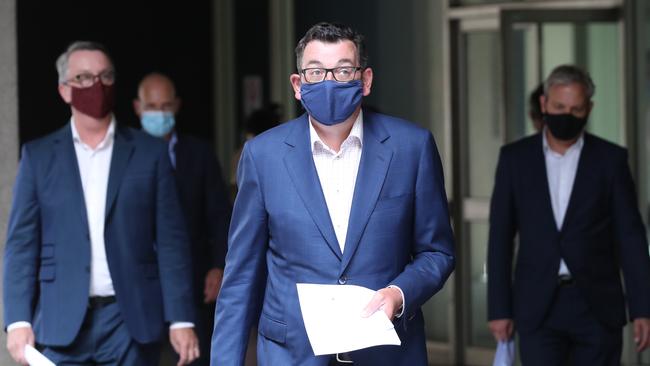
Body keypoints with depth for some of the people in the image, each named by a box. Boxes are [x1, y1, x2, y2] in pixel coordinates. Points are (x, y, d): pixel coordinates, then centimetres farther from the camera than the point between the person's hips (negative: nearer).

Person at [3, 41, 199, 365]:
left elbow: (170, 241, 4)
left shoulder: (149, 152, 7)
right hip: (62, 324, 0)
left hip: (131, 321, 0)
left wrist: (180, 320, -3)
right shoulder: (39, 155, 8)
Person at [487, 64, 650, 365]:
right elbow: (500, 237, 5)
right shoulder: (515, 158, 4)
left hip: (597, 306, 0)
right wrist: (499, 308, 0)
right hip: (538, 307, 0)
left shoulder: (610, 159, 3)